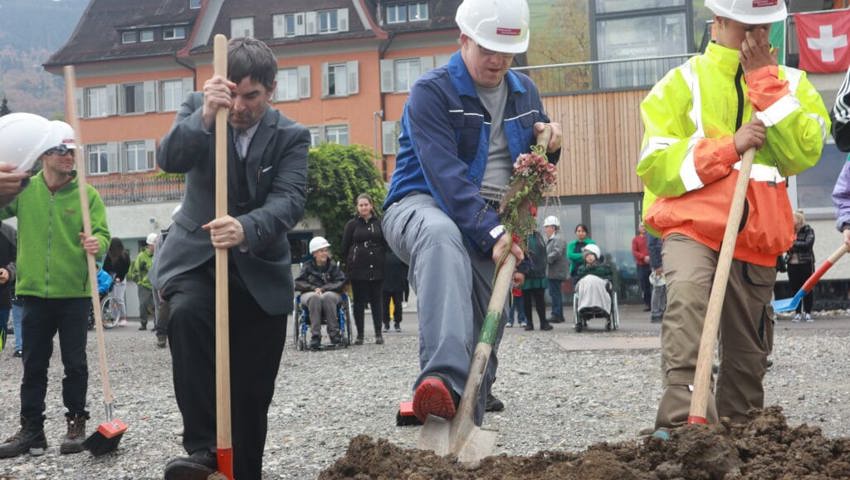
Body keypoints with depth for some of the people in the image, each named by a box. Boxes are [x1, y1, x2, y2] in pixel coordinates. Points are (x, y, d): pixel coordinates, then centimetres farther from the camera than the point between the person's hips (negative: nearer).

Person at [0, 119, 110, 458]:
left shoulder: (87, 194, -1)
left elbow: (102, 233, -5)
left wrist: (97, 244, -29)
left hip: (74, 293, -2)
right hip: (35, 293, 2)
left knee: (74, 363, 5)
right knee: (34, 365, 7)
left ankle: (76, 424, 16)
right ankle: (31, 429, 14)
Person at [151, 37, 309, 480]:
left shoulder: (292, 136, -6)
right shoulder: (198, 109, -3)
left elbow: (289, 202, -21)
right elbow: (169, 159, -20)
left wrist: (245, 228, -41)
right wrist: (205, 116, -39)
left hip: (260, 270, 1)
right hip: (195, 257, 0)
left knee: (252, 394, 3)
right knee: (187, 315, -33)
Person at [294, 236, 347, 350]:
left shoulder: (333, 266, 9)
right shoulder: (307, 266, 10)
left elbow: (341, 282, -1)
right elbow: (298, 284, 3)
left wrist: (323, 288, -13)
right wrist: (314, 288, -13)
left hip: (331, 293, 0)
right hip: (310, 294, 0)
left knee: (328, 297, -37)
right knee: (314, 297, -37)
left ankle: (334, 334, -37)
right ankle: (315, 336, -42)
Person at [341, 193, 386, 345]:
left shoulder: (379, 223, 7)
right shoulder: (352, 224, 5)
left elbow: (386, 245, 8)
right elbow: (345, 247, 4)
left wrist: (384, 263, 1)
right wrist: (349, 265, -1)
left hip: (377, 268, 1)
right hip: (358, 268, -1)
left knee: (377, 300, 4)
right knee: (359, 301, 2)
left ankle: (378, 333, 9)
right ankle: (360, 334, 8)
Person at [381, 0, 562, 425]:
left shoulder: (524, 92, 12)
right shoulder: (431, 92, -10)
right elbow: (445, 173, -22)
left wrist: (549, 143, -1)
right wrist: (490, 231, -32)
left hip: (490, 226, 7)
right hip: (423, 206, -7)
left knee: (485, 328, 2)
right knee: (441, 235, -42)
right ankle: (442, 379, -58)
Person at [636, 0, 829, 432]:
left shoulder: (790, 83, 13)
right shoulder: (683, 82, 4)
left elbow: (804, 153, -6)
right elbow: (654, 166, -6)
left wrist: (765, 79, -7)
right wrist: (730, 146, -15)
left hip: (757, 239, 4)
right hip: (693, 225, -3)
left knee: (748, 356, 10)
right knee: (688, 297, -34)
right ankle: (683, 422, -40)